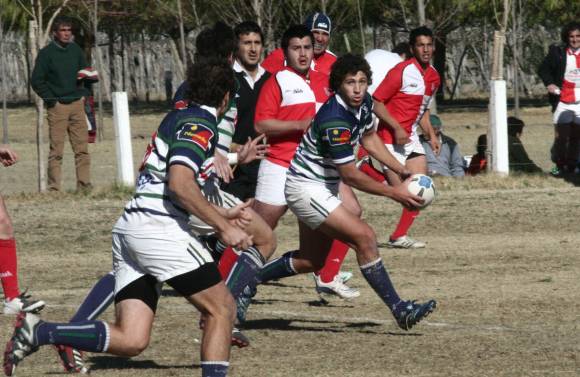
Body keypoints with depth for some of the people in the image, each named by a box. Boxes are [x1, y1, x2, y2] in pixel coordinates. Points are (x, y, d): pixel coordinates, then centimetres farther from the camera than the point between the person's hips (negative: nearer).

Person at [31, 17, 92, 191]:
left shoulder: (75, 50, 10)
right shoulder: (47, 53, -3)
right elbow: (36, 80, -3)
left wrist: (83, 94, 10)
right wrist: (50, 99, -6)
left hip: (77, 104, 4)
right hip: (57, 106, -4)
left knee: (82, 148, 1)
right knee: (56, 150, -4)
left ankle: (84, 184, 3)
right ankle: (54, 188, -2)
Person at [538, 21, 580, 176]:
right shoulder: (557, 52, -2)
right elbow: (543, 69, 7)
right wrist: (549, 83, -9)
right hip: (563, 103, -2)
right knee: (561, 136, -6)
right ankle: (559, 165, 7)